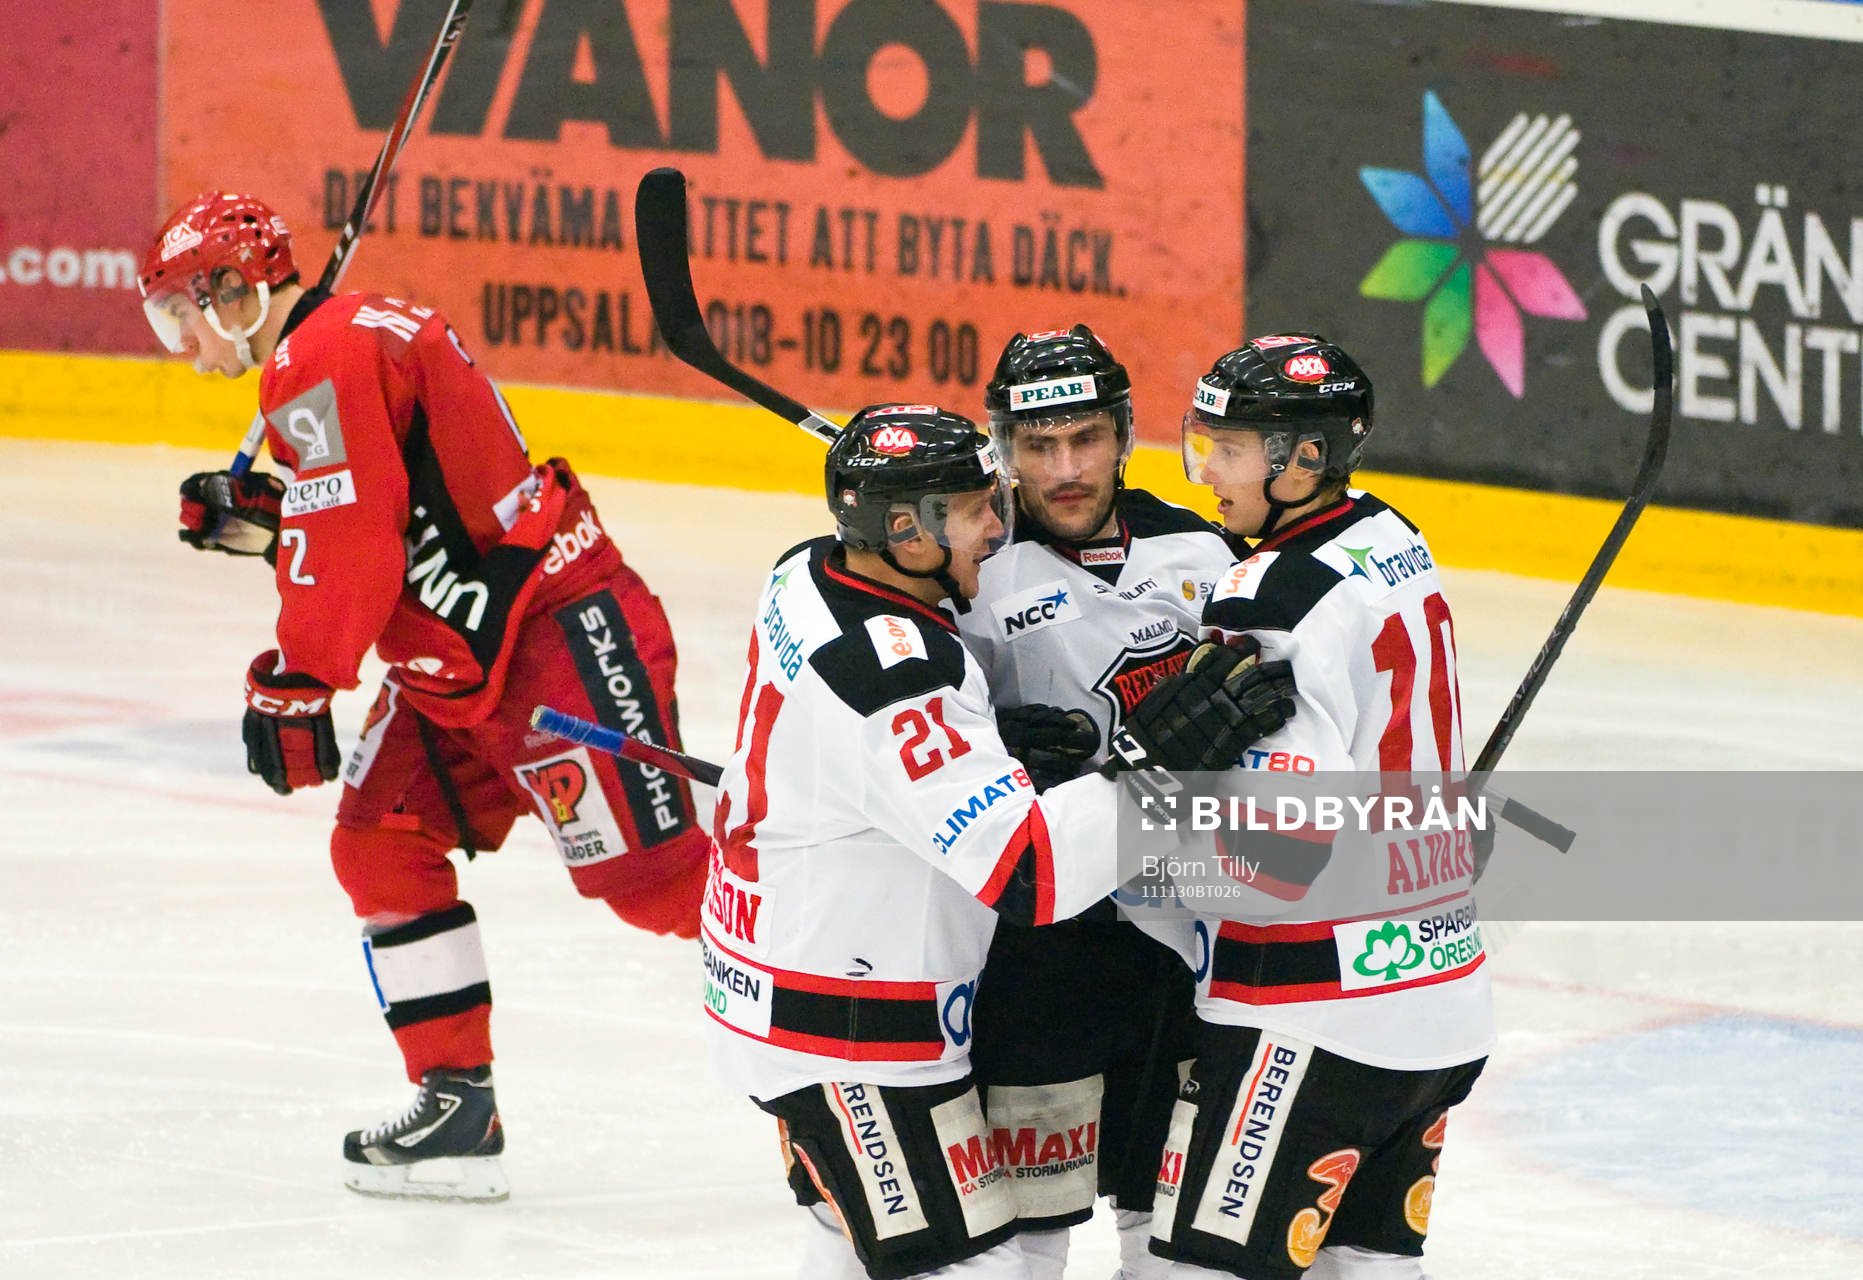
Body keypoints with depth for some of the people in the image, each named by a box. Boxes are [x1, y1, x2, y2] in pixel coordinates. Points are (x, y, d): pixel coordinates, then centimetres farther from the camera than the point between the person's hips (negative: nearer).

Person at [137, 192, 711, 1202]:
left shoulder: (323, 362, -15)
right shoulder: (361, 335, 18)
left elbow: (351, 547, -22)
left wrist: (296, 684, -16)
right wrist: (251, 515, 12)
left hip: (560, 635, -11)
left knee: (648, 873, -13)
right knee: (382, 844, 9)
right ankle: (456, 1106, 11)